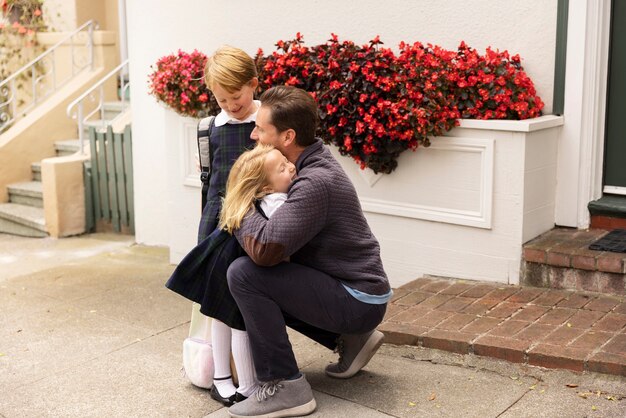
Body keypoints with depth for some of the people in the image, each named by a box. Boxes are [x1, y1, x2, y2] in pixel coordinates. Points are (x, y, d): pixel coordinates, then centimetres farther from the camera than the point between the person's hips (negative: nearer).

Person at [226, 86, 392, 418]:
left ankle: (283, 387, -11)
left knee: (244, 274, -20)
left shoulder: (316, 182, -25)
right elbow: (279, 230, 16)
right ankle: (349, 338, 19)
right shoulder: (310, 165, 6)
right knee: (266, 281, 23)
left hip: (357, 300, -10)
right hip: (354, 291, 10)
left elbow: (264, 248, -32)